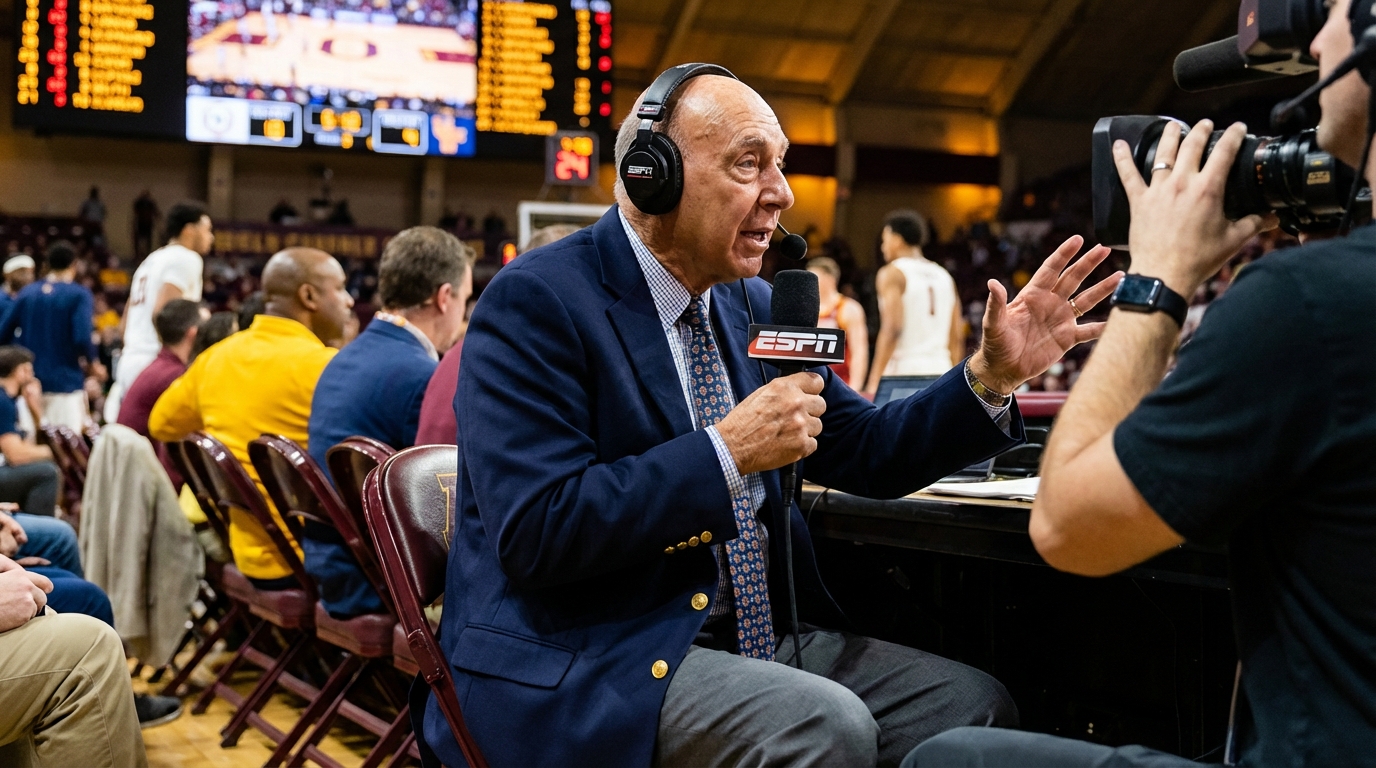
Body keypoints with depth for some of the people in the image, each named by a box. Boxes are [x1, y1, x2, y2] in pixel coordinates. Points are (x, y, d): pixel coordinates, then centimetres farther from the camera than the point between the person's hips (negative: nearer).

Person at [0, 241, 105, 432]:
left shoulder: (27, 293, 7)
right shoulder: (79, 295, -7)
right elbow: (82, 338, -18)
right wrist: (94, 364, -1)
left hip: (30, 382, 5)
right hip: (65, 381, -5)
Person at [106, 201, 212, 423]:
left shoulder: (151, 260, 23)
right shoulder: (186, 259, -5)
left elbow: (126, 321, 24)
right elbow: (162, 312, -18)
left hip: (130, 362, 9)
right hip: (157, 365, -9)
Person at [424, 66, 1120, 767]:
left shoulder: (750, 306, 12)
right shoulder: (534, 301, -13)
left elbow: (865, 454, 15)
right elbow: (533, 534, -22)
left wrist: (994, 374, 0)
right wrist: (726, 452, -22)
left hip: (756, 634, 8)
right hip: (585, 665, -7)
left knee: (975, 705, -5)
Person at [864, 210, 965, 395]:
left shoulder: (892, 274, -3)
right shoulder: (944, 276, 17)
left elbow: (892, 330, -15)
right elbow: (957, 337, 16)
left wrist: (874, 382, -16)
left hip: (904, 371, -6)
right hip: (940, 371, 6)